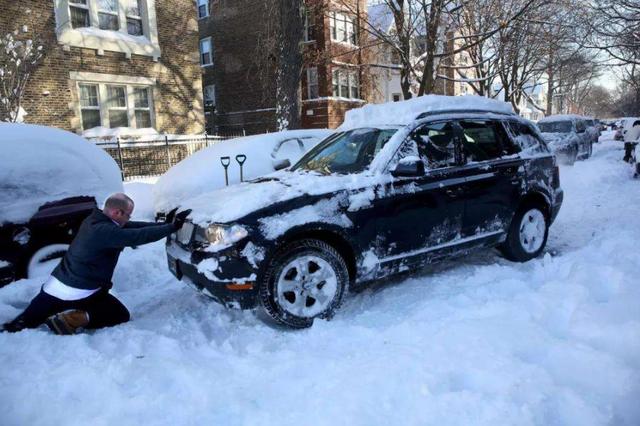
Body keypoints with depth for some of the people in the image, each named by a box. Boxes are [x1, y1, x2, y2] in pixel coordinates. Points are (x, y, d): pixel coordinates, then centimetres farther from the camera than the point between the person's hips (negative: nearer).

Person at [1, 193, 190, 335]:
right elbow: (140, 236, -26)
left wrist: (165, 223, 5)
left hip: (54, 286, 9)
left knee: (25, 322, 24)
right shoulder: (105, 231, -23)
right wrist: (172, 226, -18)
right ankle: (72, 319, -7)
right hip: (78, 293, -9)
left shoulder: (94, 221, 6)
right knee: (121, 316, 7)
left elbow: (133, 228, 7)